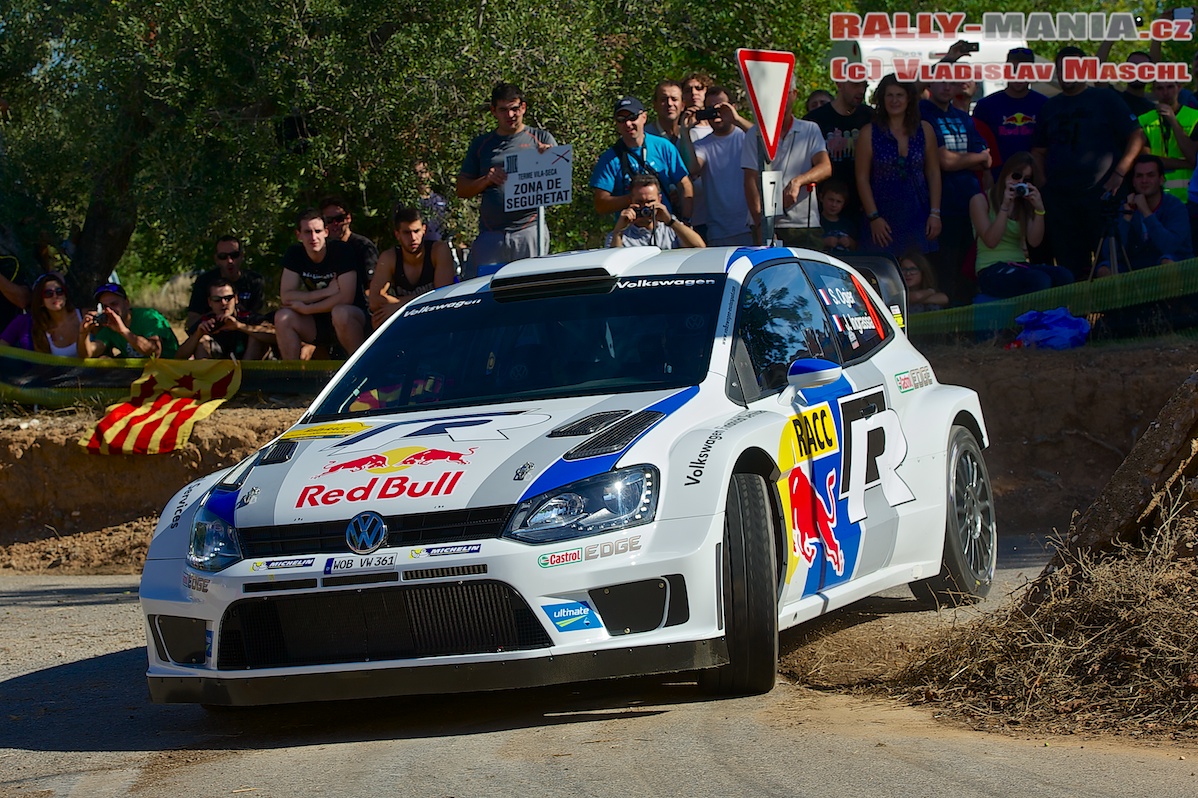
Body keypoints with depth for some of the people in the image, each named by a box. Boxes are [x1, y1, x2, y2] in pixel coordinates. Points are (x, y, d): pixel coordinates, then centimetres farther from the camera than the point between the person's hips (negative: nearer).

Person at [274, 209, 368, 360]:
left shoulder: (341, 250, -14)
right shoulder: (294, 254, -1)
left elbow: (346, 298, -21)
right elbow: (285, 297, -11)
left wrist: (306, 309, -18)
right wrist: (326, 292, -21)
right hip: (318, 323, 4)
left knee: (340, 312, -37)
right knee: (283, 317, -20)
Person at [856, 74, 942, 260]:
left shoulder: (924, 130, 9)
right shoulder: (869, 133, 1)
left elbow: (933, 173, 11)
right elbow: (862, 178, 0)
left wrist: (935, 213, 3)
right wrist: (873, 217, -8)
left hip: (918, 216, 2)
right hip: (884, 215, -2)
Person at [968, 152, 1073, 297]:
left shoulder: (1025, 204, 16)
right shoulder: (981, 201, 2)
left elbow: (1034, 241, 2)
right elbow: (990, 241, -10)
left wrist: (1039, 210, -11)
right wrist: (1005, 207, -16)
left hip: (1019, 266, 5)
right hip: (991, 271, -5)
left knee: (1064, 275, -27)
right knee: (1040, 281, -36)